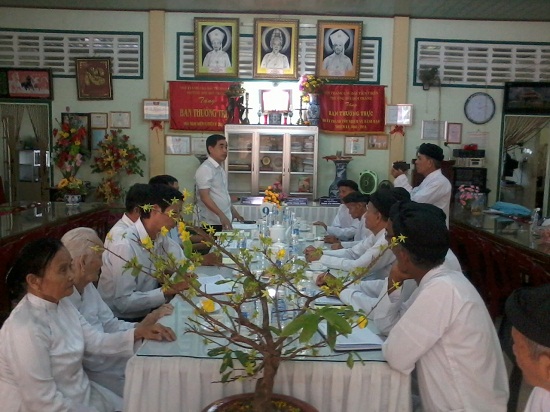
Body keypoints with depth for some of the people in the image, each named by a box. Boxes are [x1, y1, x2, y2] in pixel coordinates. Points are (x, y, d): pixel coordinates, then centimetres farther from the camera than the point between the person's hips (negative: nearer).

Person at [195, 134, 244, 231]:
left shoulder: (220, 169, 14)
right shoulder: (205, 169, -13)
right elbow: (204, 197, -20)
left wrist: (234, 212, 19)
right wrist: (221, 215, -26)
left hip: (224, 221, 8)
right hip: (212, 223, -8)